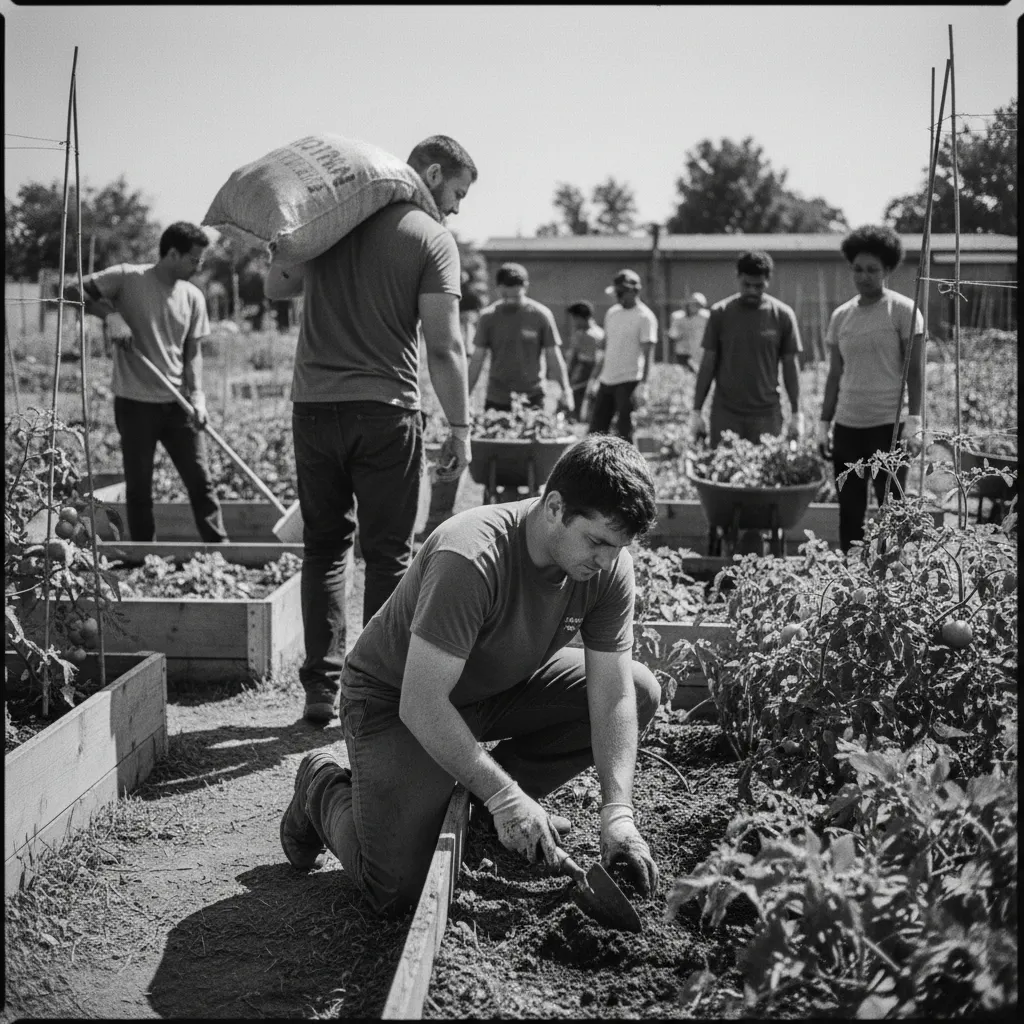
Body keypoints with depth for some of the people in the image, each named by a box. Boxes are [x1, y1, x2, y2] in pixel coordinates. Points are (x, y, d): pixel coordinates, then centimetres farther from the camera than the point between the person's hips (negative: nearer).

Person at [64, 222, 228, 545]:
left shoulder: (193, 297, 5)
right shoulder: (127, 278, -6)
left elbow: (192, 352, 6)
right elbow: (72, 292, -4)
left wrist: (197, 396, -8)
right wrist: (109, 313, -18)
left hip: (177, 404, 3)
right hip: (135, 404, -3)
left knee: (201, 481, 2)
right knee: (138, 487, 5)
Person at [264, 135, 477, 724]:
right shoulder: (432, 239, -4)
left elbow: (276, 289, 19)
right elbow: (444, 346, -10)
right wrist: (460, 426, -4)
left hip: (313, 405, 4)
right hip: (386, 411, -4)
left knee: (324, 546, 13)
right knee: (388, 554, 5)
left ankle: (322, 687, 11)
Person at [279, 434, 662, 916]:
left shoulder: (609, 567, -16)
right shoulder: (470, 560, -37)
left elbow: (613, 695, -14)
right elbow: (422, 707, -36)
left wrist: (618, 812, -25)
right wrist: (504, 797, -35)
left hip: (501, 686, 7)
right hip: (396, 699, -6)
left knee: (640, 692, -11)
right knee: (396, 890, -19)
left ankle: (489, 799, 3)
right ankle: (324, 790, 13)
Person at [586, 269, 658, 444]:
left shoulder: (645, 317, -8)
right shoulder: (612, 313, 13)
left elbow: (648, 354, -13)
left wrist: (643, 384, -21)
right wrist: (594, 377, 17)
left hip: (629, 382, -7)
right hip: (606, 381, 7)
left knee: (624, 431, -7)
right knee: (596, 429, 7)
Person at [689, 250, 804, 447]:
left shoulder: (783, 315, 0)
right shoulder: (720, 313, 0)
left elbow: (790, 365, 5)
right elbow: (708, 363, 4)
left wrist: (796, 413, 1)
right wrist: (696, 411, 1)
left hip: (767, 415, 0)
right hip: (725, 414, 0)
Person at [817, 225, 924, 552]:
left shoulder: (903, 310, -2)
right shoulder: (841, 316, 11)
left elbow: (914, 371, -4)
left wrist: (913, 422, -12)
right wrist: (823, 425, 11)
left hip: (889, 426, -5)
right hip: (847, 426, 5)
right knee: (849, 515, 7)